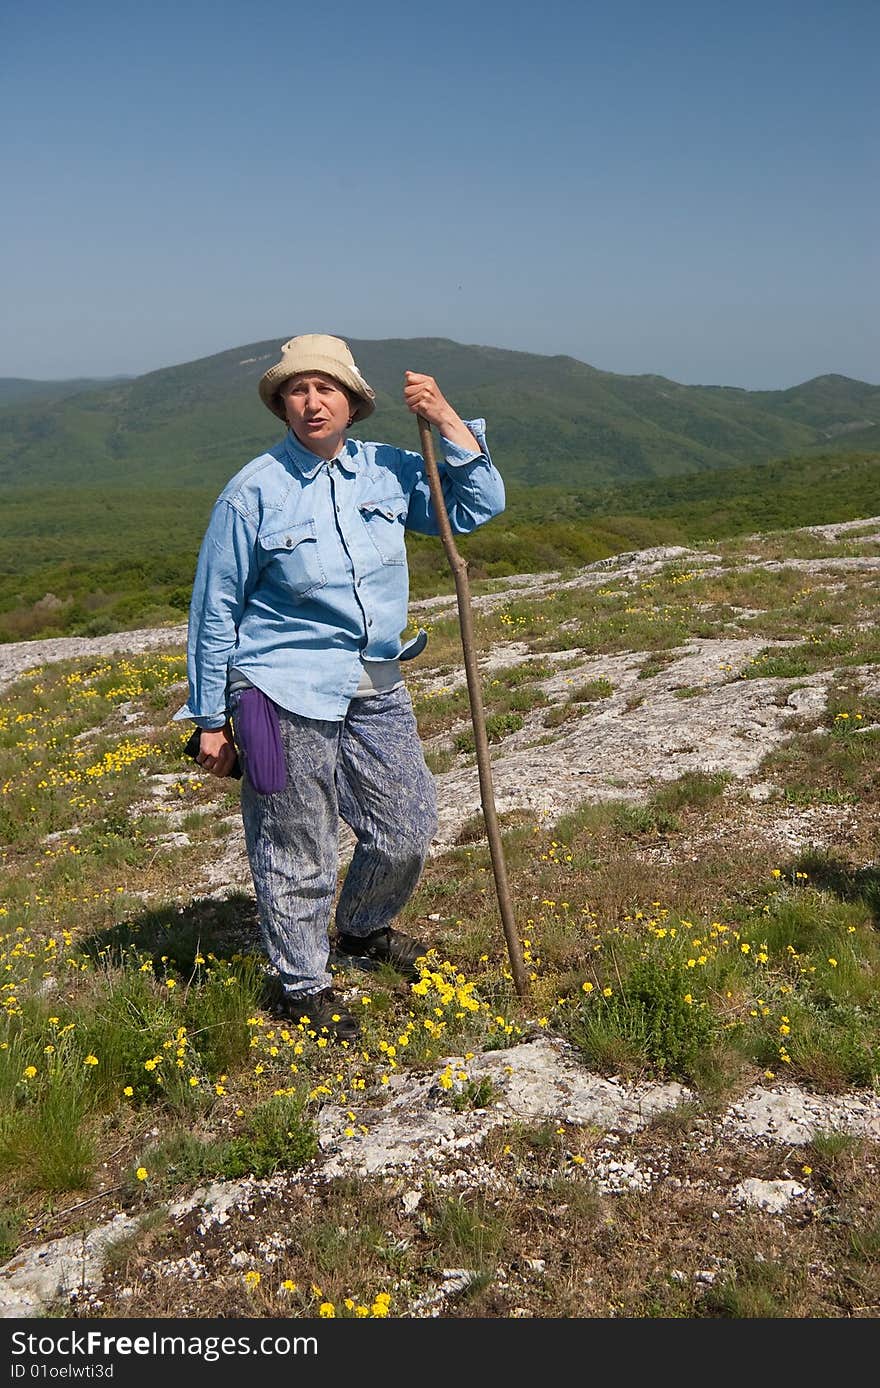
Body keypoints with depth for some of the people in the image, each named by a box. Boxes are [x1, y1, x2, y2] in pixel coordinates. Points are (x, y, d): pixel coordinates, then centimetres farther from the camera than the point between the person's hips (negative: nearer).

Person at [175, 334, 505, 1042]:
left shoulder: (386, 471, 3)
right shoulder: (255, 490, -10)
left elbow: (478, 506, 9)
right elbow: (215, 611, -4)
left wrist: (447, 420, -4)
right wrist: (211, 721, -3)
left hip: (377, 689, 5)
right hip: (288, 693, -5)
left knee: (407, 831, 15)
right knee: (298, 851, 5)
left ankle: (363, 929, 45)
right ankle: (305, 984, 27)